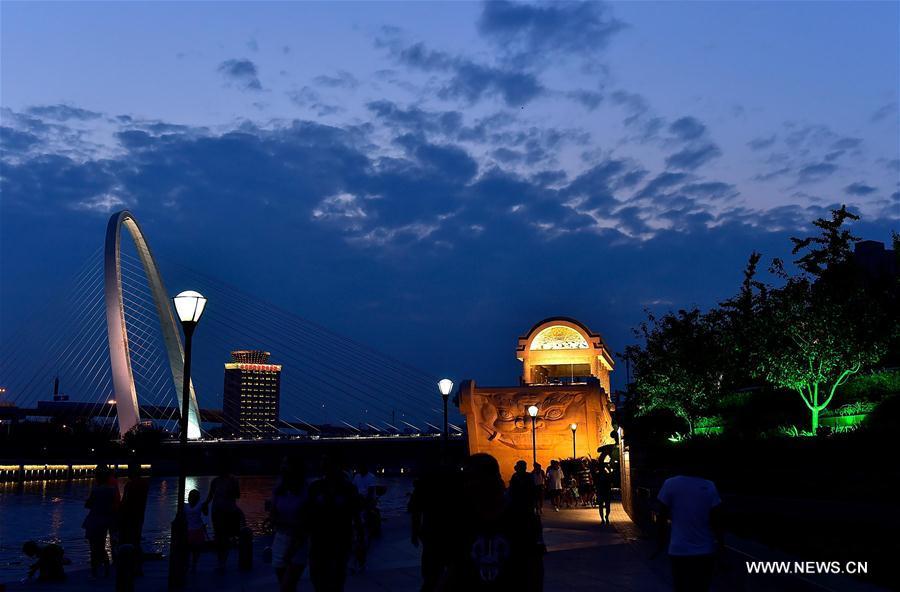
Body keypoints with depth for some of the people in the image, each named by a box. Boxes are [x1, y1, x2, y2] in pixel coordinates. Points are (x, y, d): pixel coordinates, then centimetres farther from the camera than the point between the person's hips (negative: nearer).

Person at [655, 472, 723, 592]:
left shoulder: (670, 484, -9)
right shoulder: (709, 486, -7)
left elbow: (662, 518, -4)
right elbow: (715, 521, -5)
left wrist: (661, 541, 9)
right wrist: (720, 542, 9)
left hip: (679, 551, -1)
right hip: (705, 551, 1)